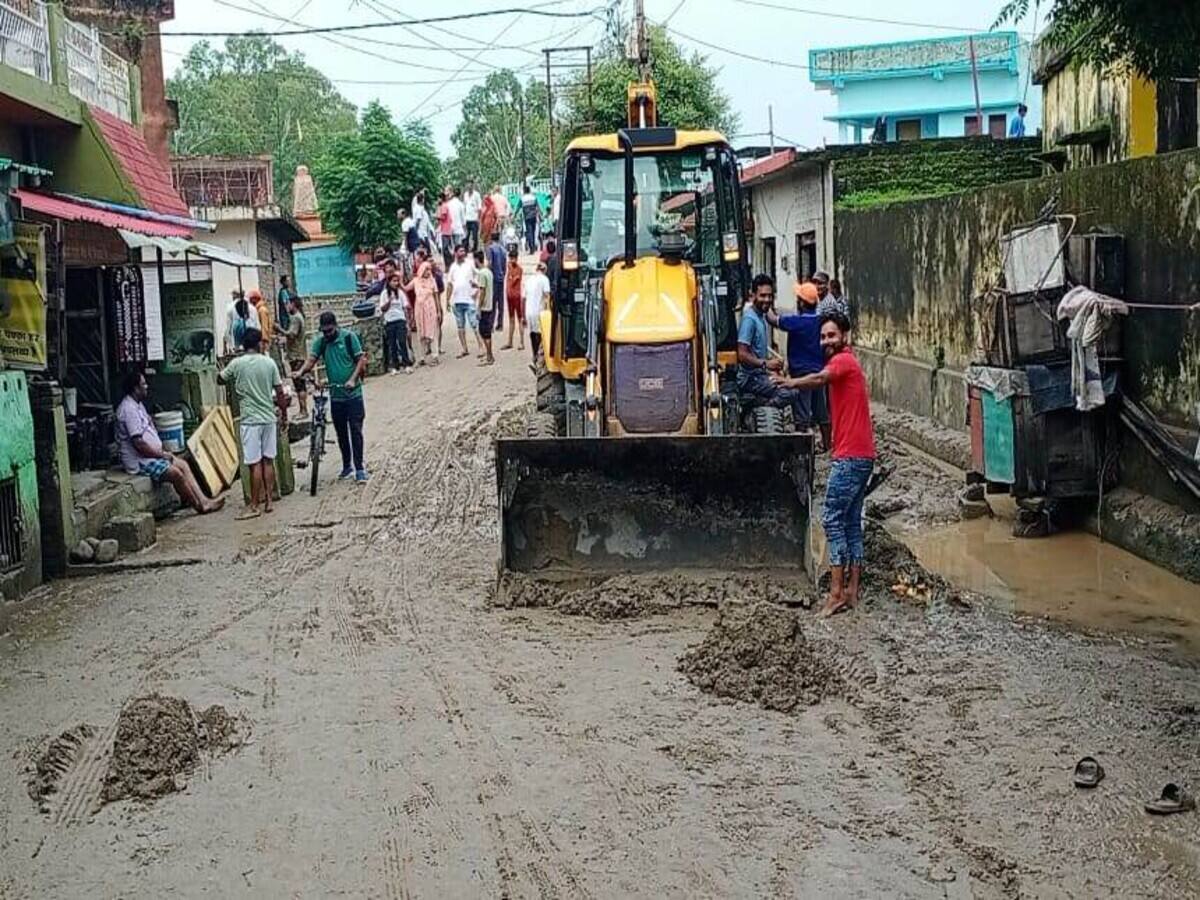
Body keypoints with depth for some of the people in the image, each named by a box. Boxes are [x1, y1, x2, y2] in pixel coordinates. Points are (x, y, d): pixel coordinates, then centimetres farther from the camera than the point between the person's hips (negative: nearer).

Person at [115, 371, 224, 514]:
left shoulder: (137, 405, 13)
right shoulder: (129, 409, -20)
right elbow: (138, 443, -24)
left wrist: (162, 452, 7)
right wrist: (161, 454, -14)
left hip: (151, 455, 10)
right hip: (139, 461, -10)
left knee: (183, 465, 0)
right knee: (176, 473, -19)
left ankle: (203, 501, -6)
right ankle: (199, 506, -6)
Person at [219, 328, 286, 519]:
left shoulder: (237, 364, -6)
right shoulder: (269, 363, 1)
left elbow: (220, 379, 10)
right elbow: (280, 391, 4)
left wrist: (222, 371, 30)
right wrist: (281, 408, 18)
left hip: (250, 420, -3)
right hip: (269, 418, 3)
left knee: (255, 464, -4)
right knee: (268, 460, 11)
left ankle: (254, 506, -1)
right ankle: (269, 500, 15)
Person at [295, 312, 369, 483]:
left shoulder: (349, 337, -6)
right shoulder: (320, 341, 3)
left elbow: (361, 359, -7)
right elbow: (311, 359, -9)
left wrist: (353, 380, -21)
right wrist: (301, 372, -29)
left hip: (353, 394, -4)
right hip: (335, 395, 4)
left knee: (355, 430, -6)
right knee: (341, 432, 12)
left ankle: (359, 468, -3)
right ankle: (347, 466, 25)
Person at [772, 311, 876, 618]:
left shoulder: (843, 360, -11)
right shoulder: (847, 363, 21)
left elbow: (819, 379, -33)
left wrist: (791, 383, -49)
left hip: (850, 457, -10)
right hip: (859, 455, 10)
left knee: (833, 519, -9)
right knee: (851, 522, 11)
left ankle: (837, 593, -9)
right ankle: (851, 591, 13)